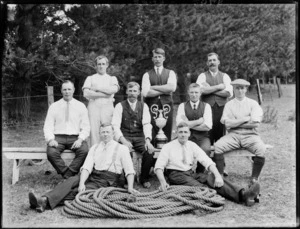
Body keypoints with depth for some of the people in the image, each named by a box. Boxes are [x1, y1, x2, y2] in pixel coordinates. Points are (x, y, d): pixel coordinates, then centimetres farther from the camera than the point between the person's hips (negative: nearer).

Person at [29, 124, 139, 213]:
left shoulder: (122, 148, 4)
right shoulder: (94, 148, 15)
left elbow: (129, 169, -6)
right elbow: (87, 166, 0)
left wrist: (130, 187, -22)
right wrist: (82, 183, -19)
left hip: (108, 181, -4)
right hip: (92, 176, 4)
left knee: (76, 191, -26)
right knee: (71, 180, -25)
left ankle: (46, 202, -41)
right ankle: (44, 199, -42)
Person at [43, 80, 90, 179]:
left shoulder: (81, 106, 10)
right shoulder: (54, 106, 11)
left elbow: (85, 127, 5)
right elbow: (48, 126, 7)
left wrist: (80, 139, -13)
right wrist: (51, 139, -12)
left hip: (75, 138, 0)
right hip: (58, 137, 0)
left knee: (84, 151, -32)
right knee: (51, 152, -32)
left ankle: (67, 176, -20)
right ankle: (70, 176, -17)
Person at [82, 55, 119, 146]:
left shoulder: (112, 78, 20)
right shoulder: (90, 78, 18)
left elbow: (114, 89, -3)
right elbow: (86, 93, 1)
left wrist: (96, 88, -1)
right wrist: (104, 94, -3)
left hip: (107, 106, 0)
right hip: (93, 105, 0)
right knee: (94, 131, -10)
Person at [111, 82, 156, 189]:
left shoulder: (143, 106, 10)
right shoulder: (120, 106, 4)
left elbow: (147, 124, -5)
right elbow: (115, 125, -7)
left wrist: (148, 140, -24)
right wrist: (124, 141, -24)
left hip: (139, 137, 2)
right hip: (125, 137, -2)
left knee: (150, 151, -27)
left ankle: (144, 178, -4)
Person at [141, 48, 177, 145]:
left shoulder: (170, 73, 13)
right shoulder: (147, 75, 10)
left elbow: (172, 87, -6)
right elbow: (145, 92, -5)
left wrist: (153, 87, -5)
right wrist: (164, 90, -5)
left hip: (166, 105, 1)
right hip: (151, 106, -1)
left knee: (167, 135, 1)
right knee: (151, 136, -4)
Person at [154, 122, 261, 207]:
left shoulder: (192, 145, 8)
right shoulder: (168, 147, 1)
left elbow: (207, 161, -5)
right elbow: (158, 167, -6)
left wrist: (218, 175, -24)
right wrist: (163, 182, -27)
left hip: (190, 173, 4)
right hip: (176, 175, -4)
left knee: (212, 177, -26)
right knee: (197, 185, -34)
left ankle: (242, 194, -47)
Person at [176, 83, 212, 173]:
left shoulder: (206, 106, 8)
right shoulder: (182, 106, 9)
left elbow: (207, 126, -5)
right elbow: (179, 124, -7)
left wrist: (189, 124, -6)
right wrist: (199, 121, -8)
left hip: (202, 137, 0)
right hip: (187, 136, 0)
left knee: (205, 149, -32)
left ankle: (200, 173, -7)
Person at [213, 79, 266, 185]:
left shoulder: (253, 103, 9)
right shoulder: (229, 104, 11)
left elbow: (255, 123, -5)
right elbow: (227, 123, -4)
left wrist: (235, 123, -3)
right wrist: (246, 119, -7)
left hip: (250, 135, -1)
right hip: (233, 135, 1)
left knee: (261, 149, -30)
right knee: (217, 146, -26)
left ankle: (254, 178, -13)